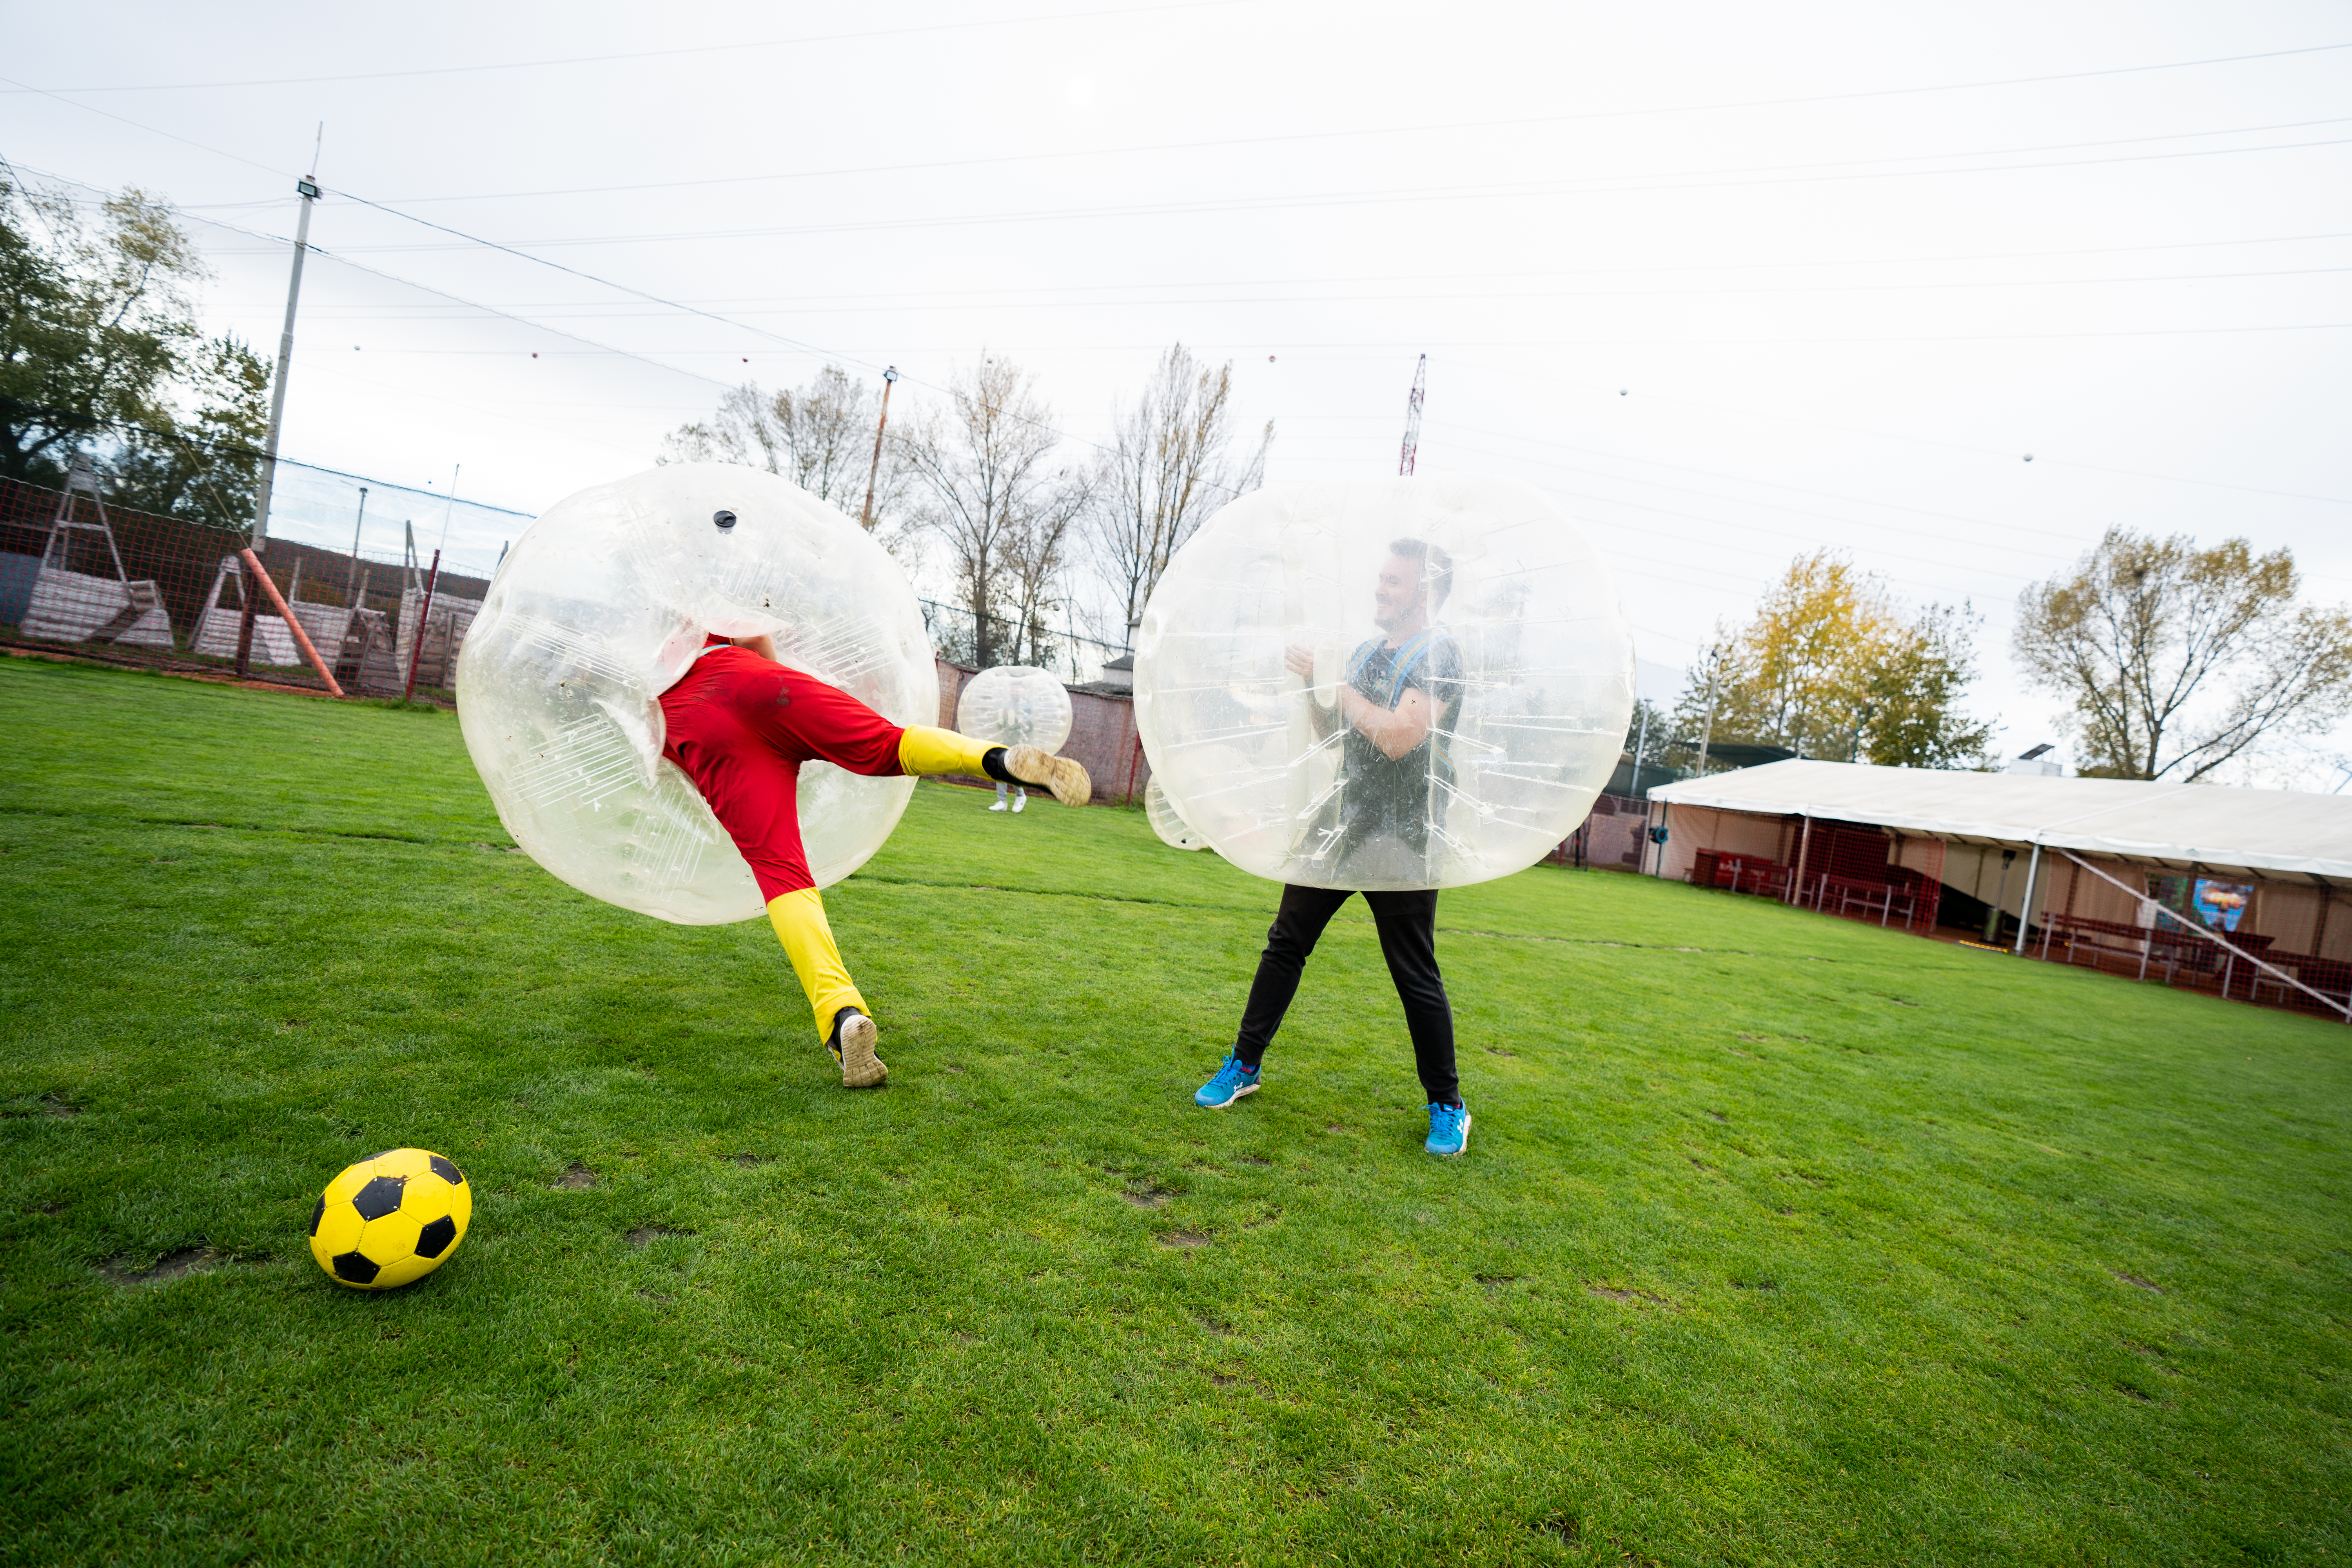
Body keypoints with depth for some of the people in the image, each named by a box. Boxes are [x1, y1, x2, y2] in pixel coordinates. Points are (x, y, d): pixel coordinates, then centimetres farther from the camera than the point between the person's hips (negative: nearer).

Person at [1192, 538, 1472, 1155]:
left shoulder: (1439, 655, -10)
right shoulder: (1367, 653, 14)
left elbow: (1399, 739, -22)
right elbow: (1330, 730, 20)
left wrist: (1332, 682, -15)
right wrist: (1311, 685, 3)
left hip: (1400, 843, -7)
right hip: (1341, 826, 7)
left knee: (1416, 976, 1)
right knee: (1284, 945, 10)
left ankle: (1447, 1107, 18)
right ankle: (1244, 1065, 24)